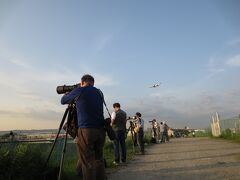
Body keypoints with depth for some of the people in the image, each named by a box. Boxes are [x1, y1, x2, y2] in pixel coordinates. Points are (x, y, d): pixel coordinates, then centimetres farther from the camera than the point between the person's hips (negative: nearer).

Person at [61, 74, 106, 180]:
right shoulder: (99, 93, 15)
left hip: (86, 130, -5)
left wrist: (68, 94, 37)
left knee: (87, 162, 1)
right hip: (100, 130, 5)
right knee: (99, 159, 14)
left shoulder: (79, 91, 2)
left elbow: (63, 101, 17)